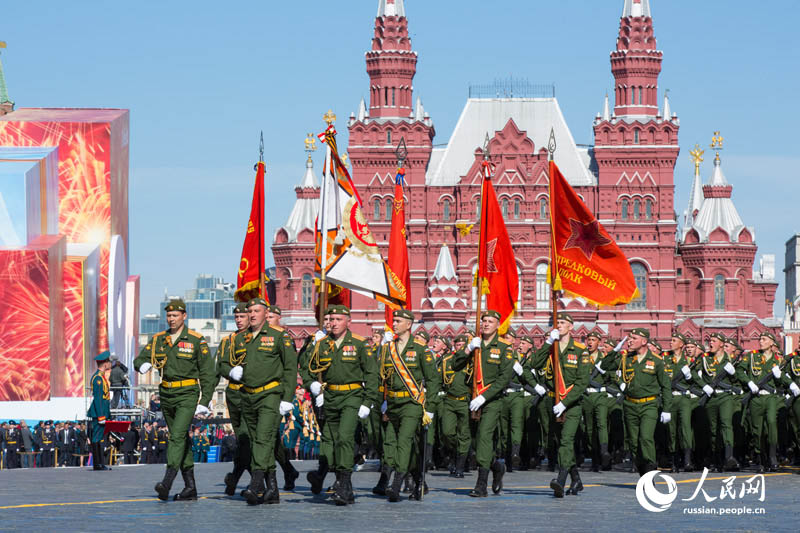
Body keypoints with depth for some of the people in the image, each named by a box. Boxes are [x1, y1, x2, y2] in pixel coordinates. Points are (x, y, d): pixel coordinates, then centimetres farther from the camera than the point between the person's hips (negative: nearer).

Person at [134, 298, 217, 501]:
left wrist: (204, 401, -9)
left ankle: (167, 482, -29)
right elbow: (140, 359, 8)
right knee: (181, 439, 10)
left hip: (187, 395, -6)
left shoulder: (196, 340, -4)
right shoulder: (158, 339, 9)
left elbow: (208, 373, -3)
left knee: (178, 436, -19)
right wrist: (143, 365, -18)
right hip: (167, 395, 6)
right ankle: (190, 487, 16)